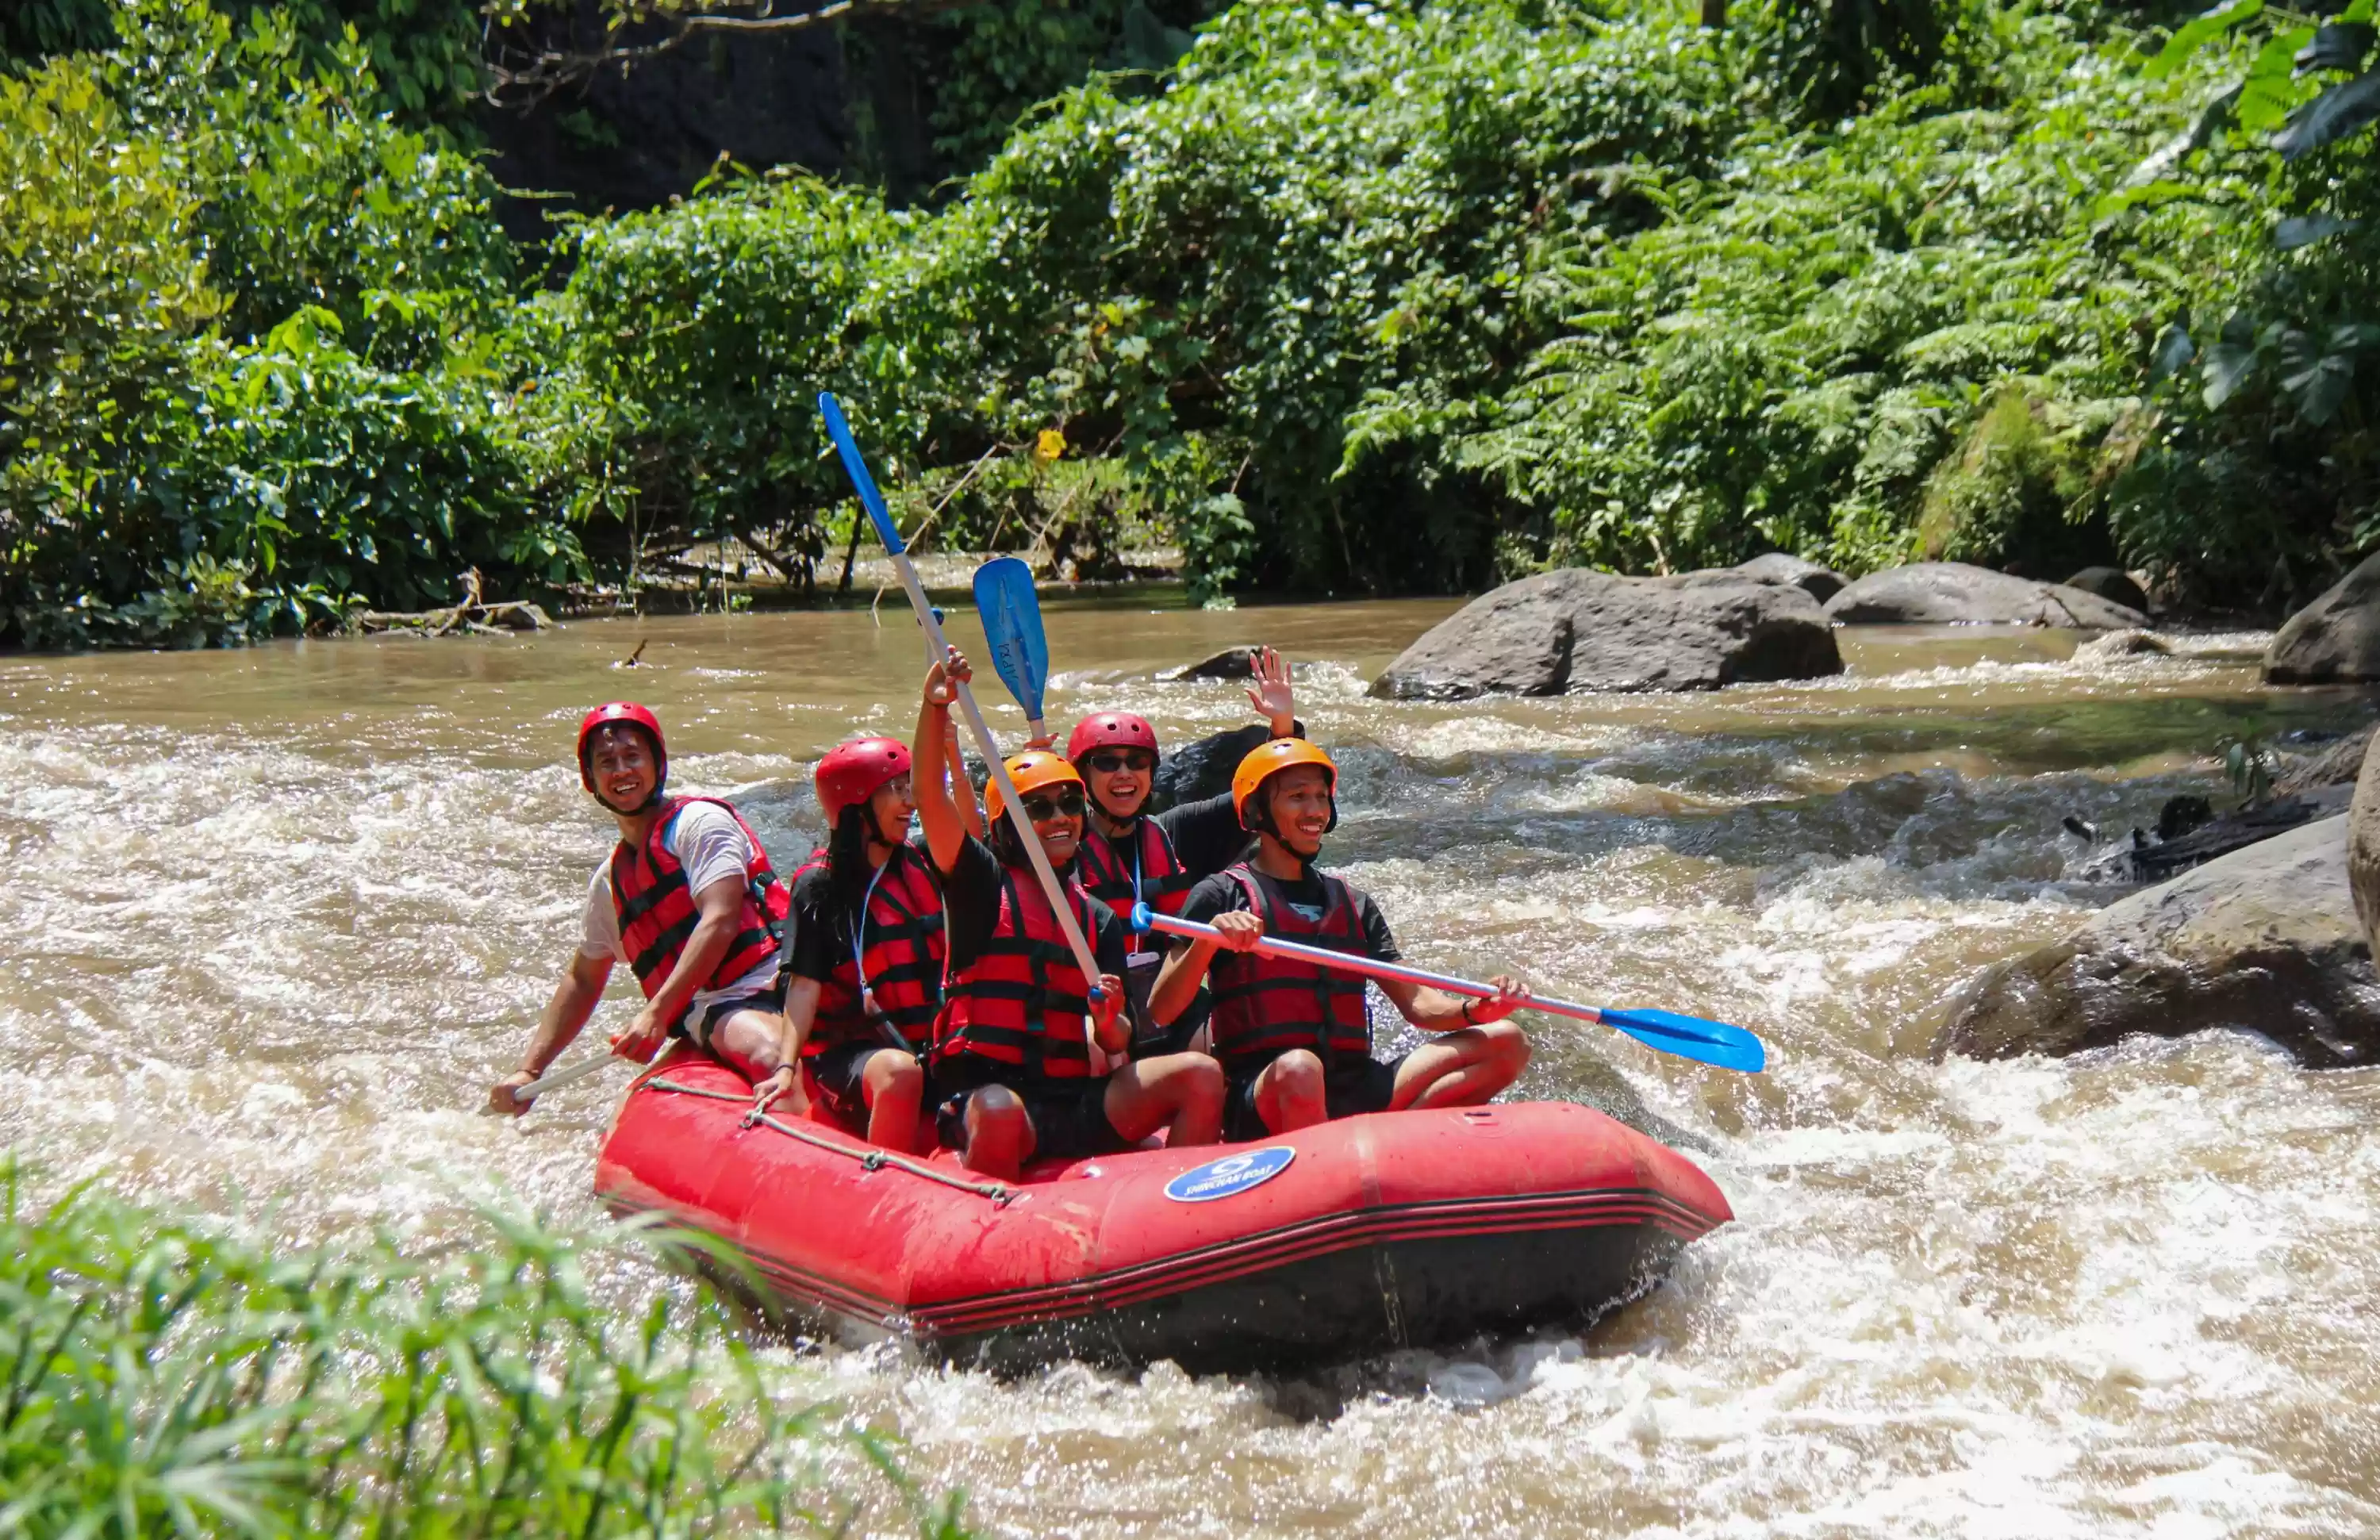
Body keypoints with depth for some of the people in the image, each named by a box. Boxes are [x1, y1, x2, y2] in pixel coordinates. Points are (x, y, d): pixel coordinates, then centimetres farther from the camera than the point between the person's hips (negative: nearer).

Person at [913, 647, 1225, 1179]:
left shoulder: (1100, 922, 19)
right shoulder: (983, 885, 7)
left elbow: (1115, 1045, 13)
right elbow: (931, 799, -10)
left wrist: (1109, 1023, -11)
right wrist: (935, 706, -24)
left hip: (1075, 1104, 5)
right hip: (985, 1091, -5)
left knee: (1200, 1075, -14)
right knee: (1000, 1114, -41)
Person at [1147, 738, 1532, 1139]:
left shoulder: (1354, 905, 23)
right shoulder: (1223, 896, 6)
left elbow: (1416, 1004, 15)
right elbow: (1161, 1011, -5)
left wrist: (1475, 1011, -6)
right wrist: (1208, 940, -22)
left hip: (1356, 1092, 6)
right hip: (1261, 1104, -6)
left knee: (1506, 1042, -8)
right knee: (1299, 1069, -41)